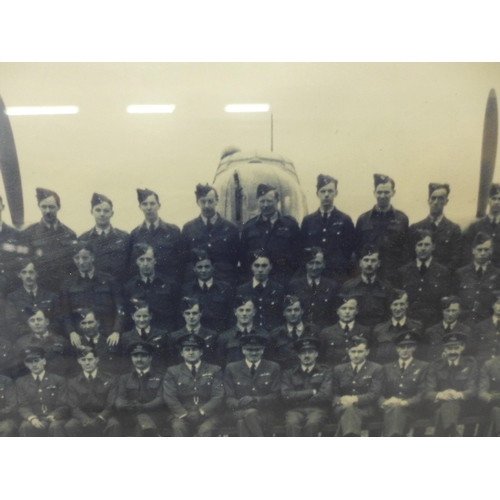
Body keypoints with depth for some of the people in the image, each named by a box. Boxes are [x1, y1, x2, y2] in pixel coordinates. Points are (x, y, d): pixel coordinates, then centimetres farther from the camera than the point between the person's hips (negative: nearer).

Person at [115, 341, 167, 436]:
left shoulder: (160, 377, 16)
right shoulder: (124, 378, 23)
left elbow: (161, 399, 0)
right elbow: (119, 399, 8)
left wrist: (142, 406, -20)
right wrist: (128, 405, -19)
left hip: (154, 416, -1)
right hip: (130, 416, 2)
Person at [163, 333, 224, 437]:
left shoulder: (214, 370, 12)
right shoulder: (173, 371, 13)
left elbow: (218, 396, 2)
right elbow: (169, 397, 2)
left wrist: (201, 412, -12)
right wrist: (185, 414, -11)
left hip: (207, 415, 0)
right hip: (182, 416, 1)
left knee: (205, 429, -33)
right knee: (178, 427, -32)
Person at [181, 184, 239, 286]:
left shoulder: (231, 229, 6)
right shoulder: (188, 228, 7)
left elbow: (236, 259, 7)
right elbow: (183, 259, 7)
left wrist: (232, 285, -1)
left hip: (224, 286, 0)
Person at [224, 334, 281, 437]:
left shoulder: (273, 368, 12)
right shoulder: (231, 368, 13)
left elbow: (276, 396, 3)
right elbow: (229, 399, 6)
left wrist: (255, 399, -16)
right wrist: (239, 404, -19)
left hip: (265, 414, -1)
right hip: (240, 412, 1)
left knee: (244, 422, -35)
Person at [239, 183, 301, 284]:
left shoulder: (290, 224, 5)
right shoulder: (249, 226, 10)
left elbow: (297, 253, 3)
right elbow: (242, 255, 10)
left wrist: (294, 278, -4)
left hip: (283, 280, -1)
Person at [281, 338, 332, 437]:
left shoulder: (325, 372, 15)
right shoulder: (288, 373, 17)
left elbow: (325, 395, -1)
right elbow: (286, 396, 1)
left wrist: (298, 399, 1)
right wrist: (312, 392, 0)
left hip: (317, 409, 0)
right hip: (294, 410, 1)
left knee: (312, 423, -35)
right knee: (292, 423, -34)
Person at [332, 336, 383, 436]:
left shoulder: (376, 369, 11)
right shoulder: (338, 370, 20)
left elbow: (374, 394, -1)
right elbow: (334, 394, 13)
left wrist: (355, 399, -20)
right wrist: (340, 401, -14)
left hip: (365, 408, -2)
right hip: (343, 407, 2)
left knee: (349, 410, -39)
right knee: (348, 409, -38)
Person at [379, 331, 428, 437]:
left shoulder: (423, 367, 16)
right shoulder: (387, 368, 24)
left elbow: (423, 393, 2)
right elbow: (381, 393, 15)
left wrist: (404, 402, -17)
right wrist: (385, 402, -11)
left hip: (412, 410, -2)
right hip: (389, 409, 2)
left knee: (397, 409, -38)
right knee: (392, 408, -37)